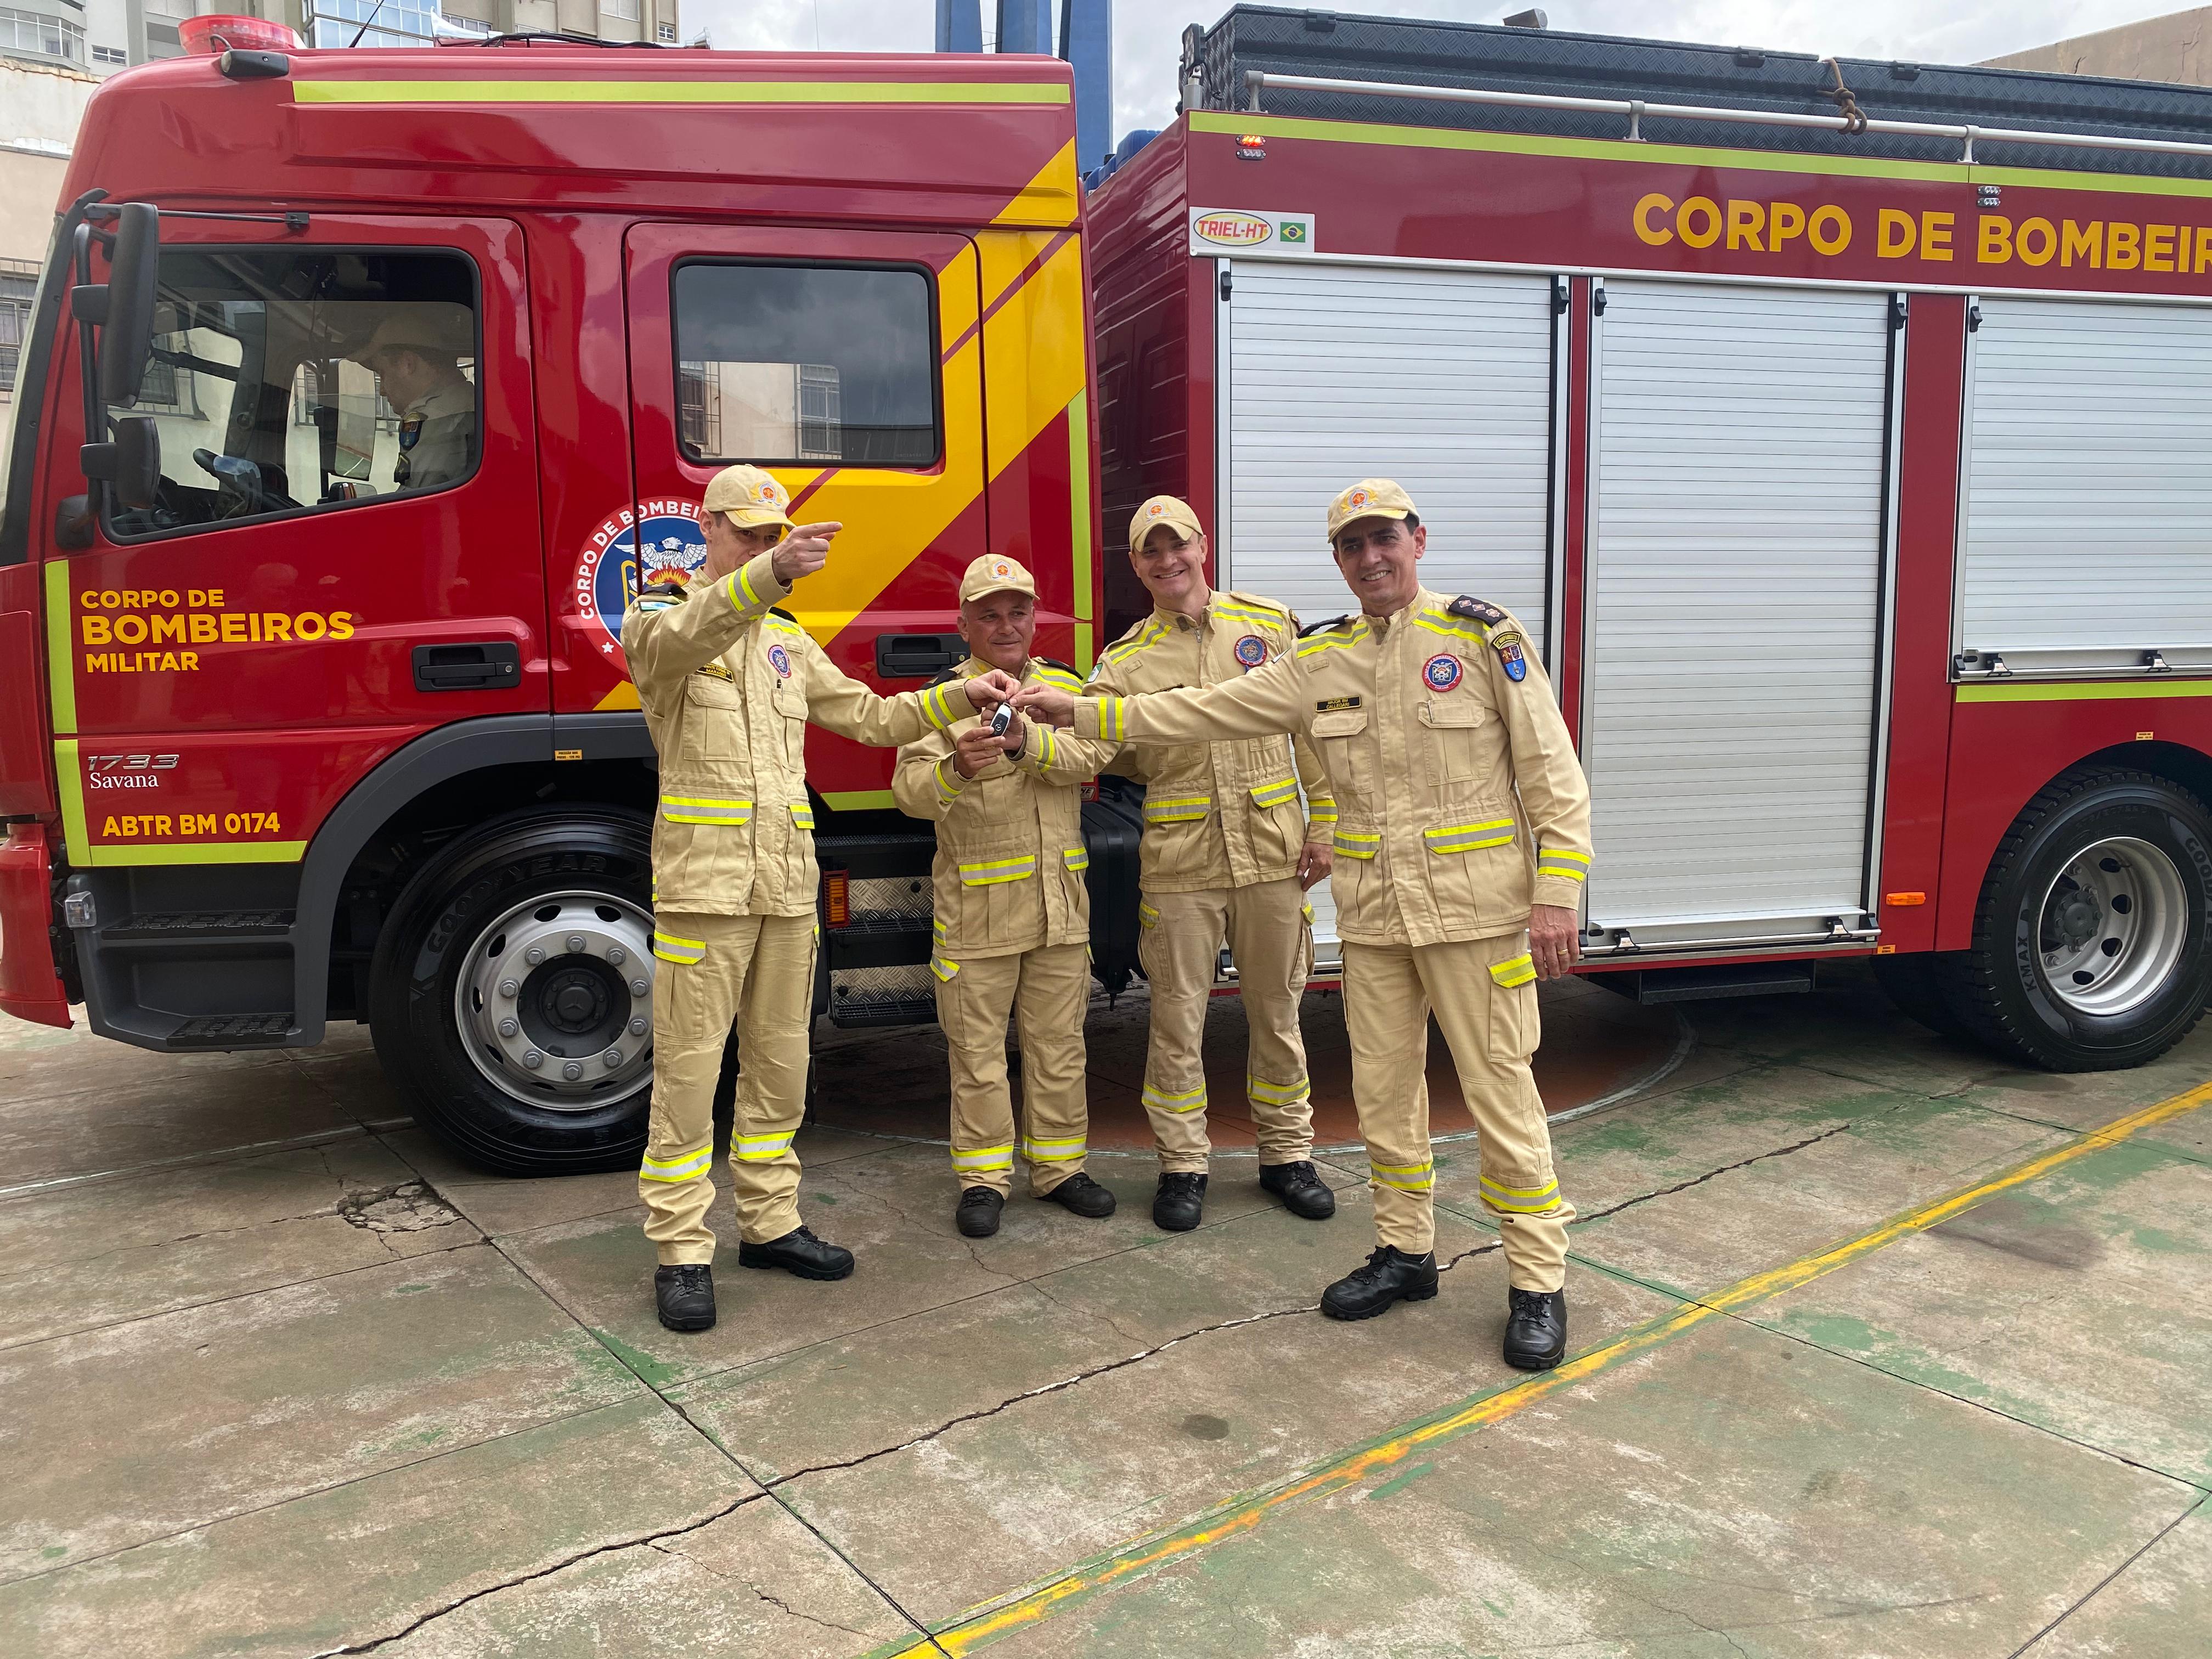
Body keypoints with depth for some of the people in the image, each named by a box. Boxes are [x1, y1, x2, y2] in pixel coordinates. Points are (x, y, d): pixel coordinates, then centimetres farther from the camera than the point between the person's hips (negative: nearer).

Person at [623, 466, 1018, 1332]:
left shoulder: (787, 642, 19)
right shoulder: (660, 616, 0)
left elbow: (870, 717, 19)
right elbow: (688, 634, -26)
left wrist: (961, 697, 5)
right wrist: (767, 574, -44)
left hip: (787, 885, 6)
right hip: (703, 882, -6)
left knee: (780, 1063, 11)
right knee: (689, 1068, -2)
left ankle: (769, 1222, 23)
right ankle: (681, 1251, 6)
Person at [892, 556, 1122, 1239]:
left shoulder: (1064, 686, 9)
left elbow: (1092, 754, -11)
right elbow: (910, 789, -16)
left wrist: (1028, 743, -30)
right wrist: (956, 767, -38)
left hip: (1060, 906, 3)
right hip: (976, 911, -3)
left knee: (1058, 1042, 11)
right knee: (977, 1047, 4)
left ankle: (1058, 1165, 25)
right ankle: (984, 1177, 16)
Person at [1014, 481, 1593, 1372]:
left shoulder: (1484, 636, -5)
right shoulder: (1319, 659, 8)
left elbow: (1553, 774, -6)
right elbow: (1205, 712, 7)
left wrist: (1556, 896, -13)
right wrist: (1082, 712, 2)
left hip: (1475, 913, -5)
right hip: (1374, 917, 5)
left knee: (1500, 1089, -1)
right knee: (1383, 1088, 12)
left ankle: (1538, 1282, 12)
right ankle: (1406, 1251, 29)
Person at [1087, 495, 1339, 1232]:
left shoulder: (1270, 624, 6)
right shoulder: (1124, 662, 3)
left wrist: (1323, 824, 4)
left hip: (1272, 857, 1)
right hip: (1180, 863, -1)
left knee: (1277, 1012, 11)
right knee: (1177, 1020, 5)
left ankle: (1286, 1154, 27)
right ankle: (1182, 1165, 19)